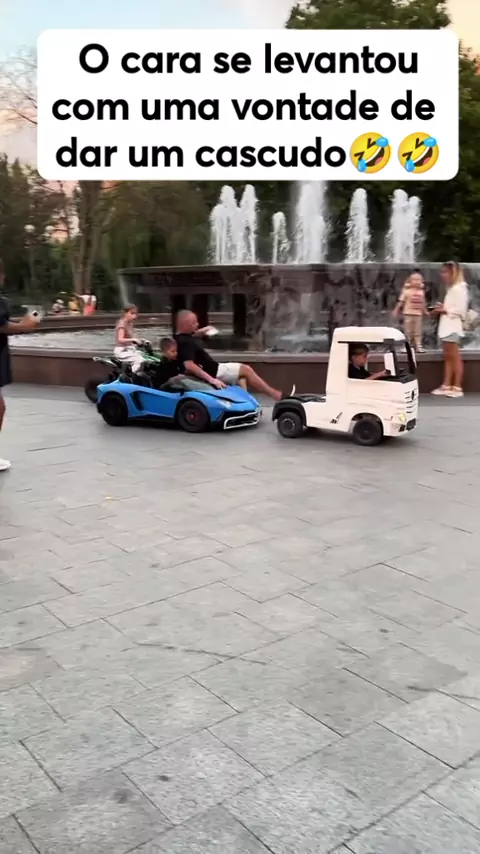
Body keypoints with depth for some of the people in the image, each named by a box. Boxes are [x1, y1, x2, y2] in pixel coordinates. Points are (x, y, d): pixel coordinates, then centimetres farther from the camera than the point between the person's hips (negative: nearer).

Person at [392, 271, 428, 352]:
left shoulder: (421, 292, 7)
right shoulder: (407, 292, -6)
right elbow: (401, 302, -5)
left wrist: (425, 311, 24)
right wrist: (396, 311, -6)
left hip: (418, 314, 4)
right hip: (408, 313, -4)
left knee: (418, 332, 6)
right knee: (408, 331, 1)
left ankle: (418, 346, 9)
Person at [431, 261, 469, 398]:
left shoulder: (459, 288, -10)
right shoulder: (451, 288, 20)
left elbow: (460, 310, -18)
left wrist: (444, 310, -12)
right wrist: (441, 309, 6)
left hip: (453, 326, -10)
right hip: (447, 326, 10)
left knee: (455, 357, -6)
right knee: (448, 357, 9)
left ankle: (457, 388, -3)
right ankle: (446, 386, 12)